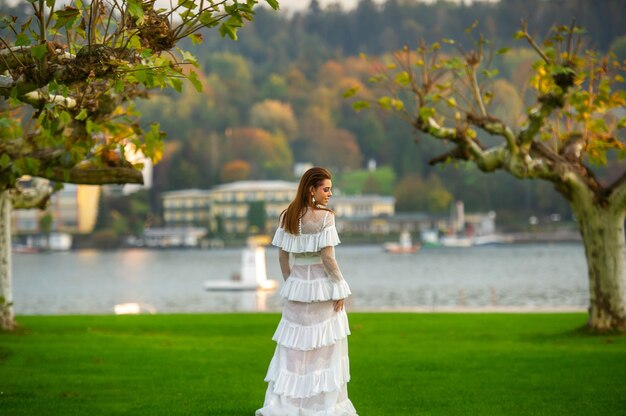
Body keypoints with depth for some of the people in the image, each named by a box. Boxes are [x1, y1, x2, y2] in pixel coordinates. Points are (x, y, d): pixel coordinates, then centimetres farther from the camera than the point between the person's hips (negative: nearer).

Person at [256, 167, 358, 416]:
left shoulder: (287, 217, 3)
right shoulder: (324, 217, -15)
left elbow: (282, 257, 6)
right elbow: (328, 258, -18)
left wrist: (290, 283, 16)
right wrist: (340, 290, -9)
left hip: (297, 285, 5)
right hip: (321, 286, -5)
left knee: (293, 347, 10)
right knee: (324, 349, 5)